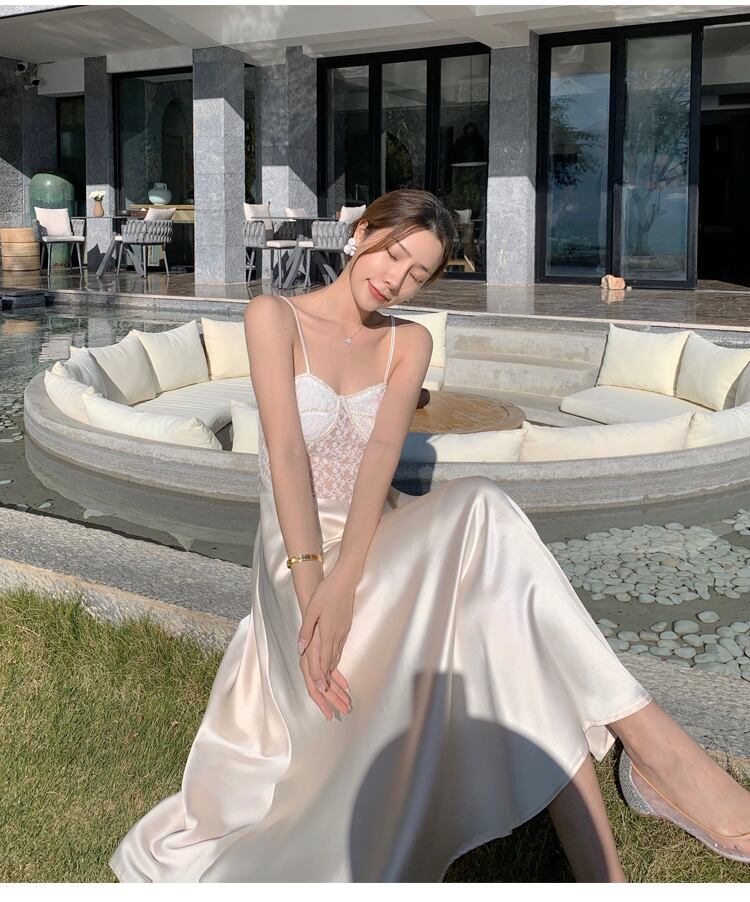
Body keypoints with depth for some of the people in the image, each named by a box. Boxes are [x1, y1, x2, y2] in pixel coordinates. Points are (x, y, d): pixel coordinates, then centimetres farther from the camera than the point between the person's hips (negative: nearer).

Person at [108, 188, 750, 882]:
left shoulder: (409, 342, 8)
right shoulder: (275, 316, -2)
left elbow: (384, 450, -10)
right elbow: (285, 451, -16)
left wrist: (346, 579, -26)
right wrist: (314, 588, -28)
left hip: (380, 541, 4)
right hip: (300, 549, -4)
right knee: (480, 510, -32)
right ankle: (646, 739, -30)